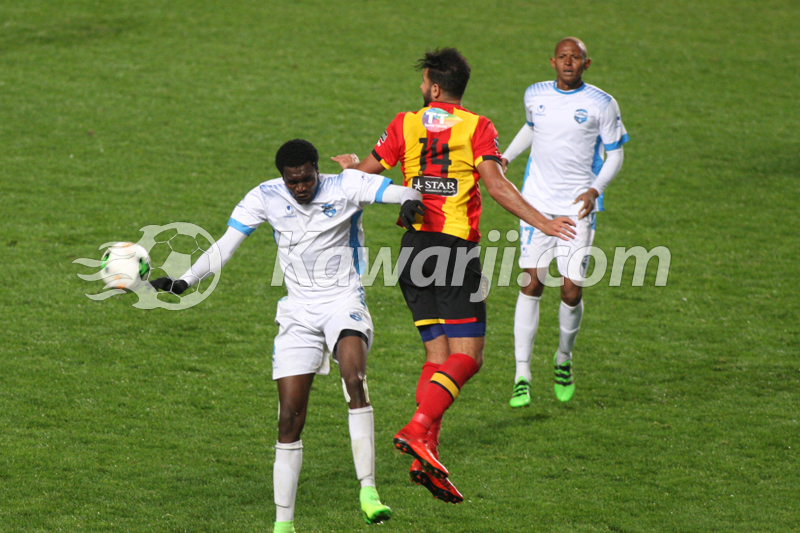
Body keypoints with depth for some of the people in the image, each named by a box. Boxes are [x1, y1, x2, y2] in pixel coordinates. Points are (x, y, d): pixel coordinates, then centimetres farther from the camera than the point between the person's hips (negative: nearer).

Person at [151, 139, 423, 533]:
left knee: (353, 377, -33)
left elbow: (402, 193, -17)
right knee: (289, 418, -2)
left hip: (344, 301, -3)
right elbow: (225, 245, -3)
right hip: (299, 309, 3)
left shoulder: (346, 187, -9)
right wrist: (184, 282, -14)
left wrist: (414, 202, -42)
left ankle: (368, 490, -31)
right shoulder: (266, 198, -3)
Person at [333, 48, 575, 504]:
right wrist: (542, 223, -14)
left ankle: (427, 456, -1)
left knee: (438, 355, 9)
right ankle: (418, 430, -24)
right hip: (456, 247, -5)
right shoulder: (477, 127, -1)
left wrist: (348, 164, 34)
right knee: (468, 355, -4)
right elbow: (495, 183, -14)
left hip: (415, 245, 5)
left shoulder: (406, 123, 8)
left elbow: (368, 173, 11)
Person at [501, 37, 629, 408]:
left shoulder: (601, 104, -2)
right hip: (537, 205, 2)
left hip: (578, 209, -2)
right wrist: (505, 158, 13)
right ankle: (522, 376, -6)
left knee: (572, 291, -5)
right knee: (532, 283, -9)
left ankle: (563, 361, 24)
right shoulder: (535, 95, 7)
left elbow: (614, 154, 4)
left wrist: (595, 189, -13)